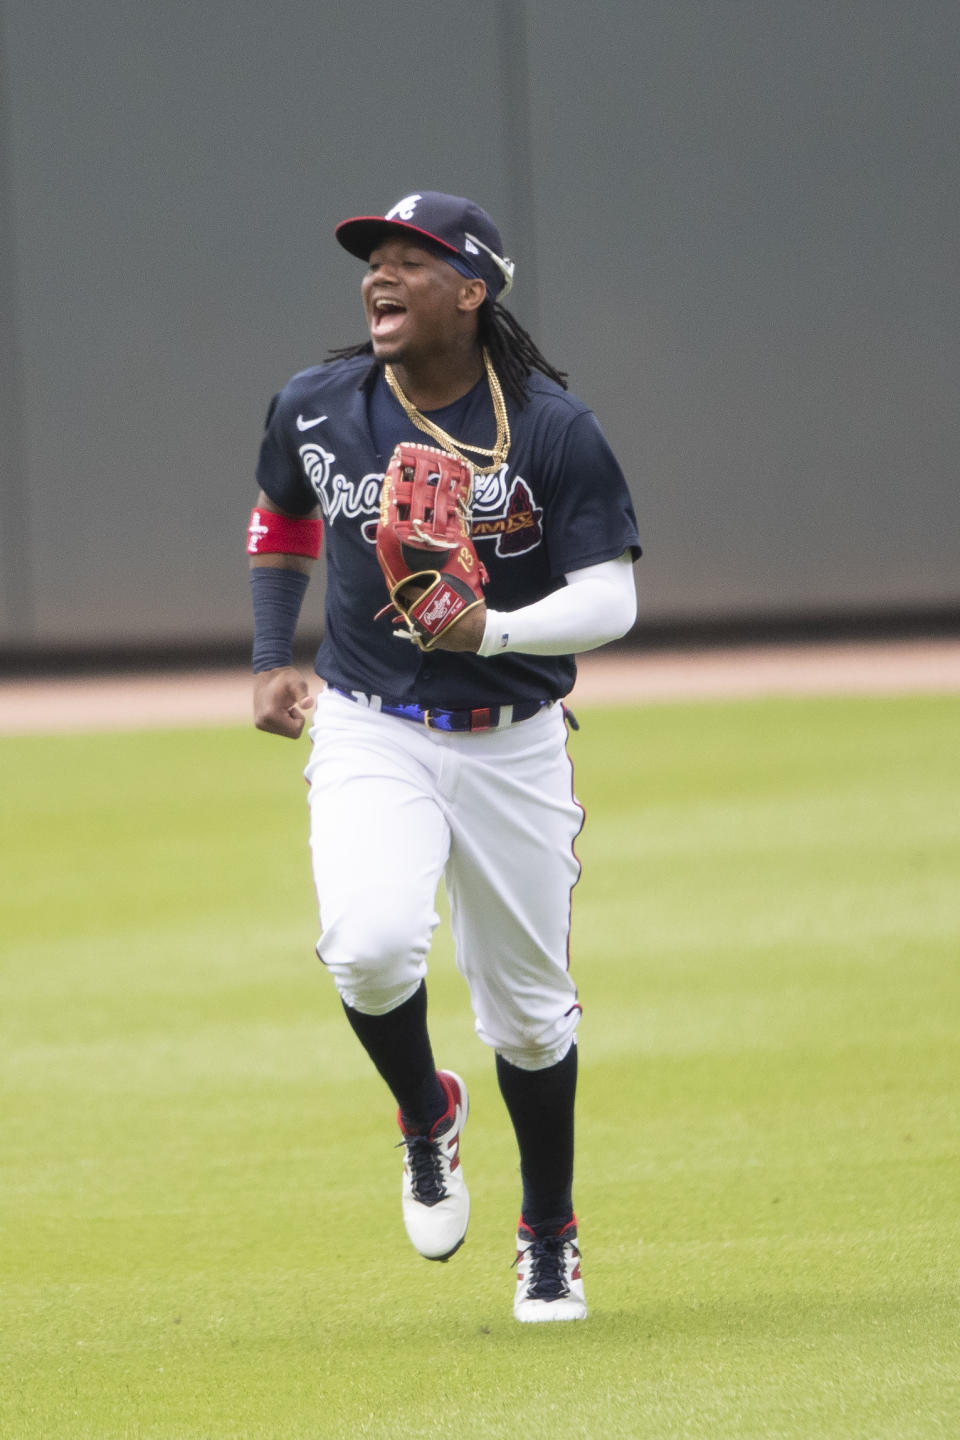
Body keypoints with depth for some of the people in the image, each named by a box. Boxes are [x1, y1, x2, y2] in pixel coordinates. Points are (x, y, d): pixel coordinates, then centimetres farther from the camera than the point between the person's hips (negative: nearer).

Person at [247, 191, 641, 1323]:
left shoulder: (553, 429, -12)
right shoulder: (315, 410, -3)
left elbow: (609, 600, -13)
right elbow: (282, 521, 18)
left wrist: (493, 632, -30)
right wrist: (271, 659, 5)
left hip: (513, 743, -1)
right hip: (369, 734, 1)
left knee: (526, 1007, 8)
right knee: (370, 944, -26)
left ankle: (550, 1239, 31)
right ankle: (425, 1120, 6)